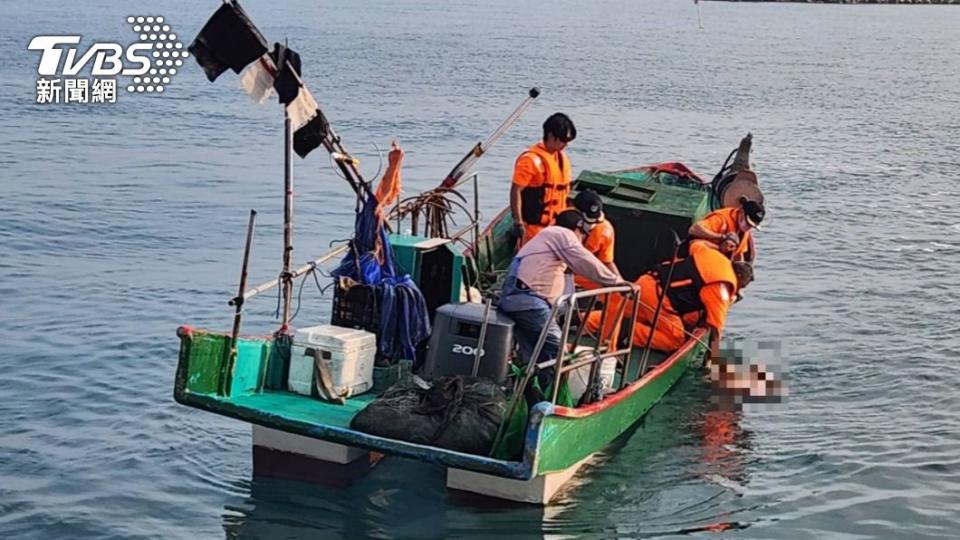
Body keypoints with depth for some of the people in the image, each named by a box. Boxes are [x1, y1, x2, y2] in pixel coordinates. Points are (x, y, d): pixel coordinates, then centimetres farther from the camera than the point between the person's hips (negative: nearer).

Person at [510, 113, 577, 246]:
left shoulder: (562, 157, 9)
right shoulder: (531, 160, -17)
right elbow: (516, 191, -18)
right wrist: (518, 222, -19)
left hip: (558, 224, 8)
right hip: (535, 225, -8)